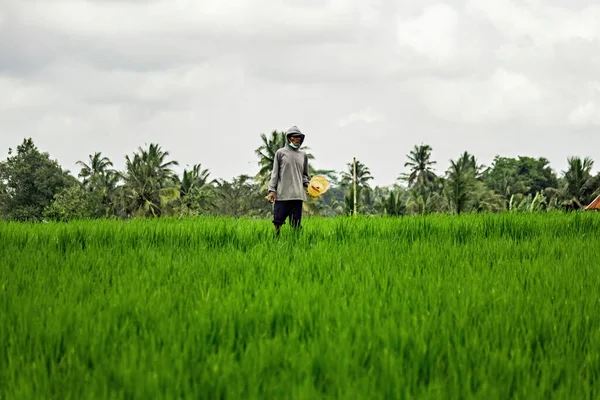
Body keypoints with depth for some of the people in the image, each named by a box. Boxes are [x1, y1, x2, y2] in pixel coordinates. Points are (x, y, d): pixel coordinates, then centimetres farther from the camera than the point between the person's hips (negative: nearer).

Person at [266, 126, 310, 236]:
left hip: (298, 195, 3)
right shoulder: (280, 153, 6)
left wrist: (308, 184, 1)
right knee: (278, 221, -5)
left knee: (296, 224, 0)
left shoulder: (303, 155, 16)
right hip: (282, 194, -3)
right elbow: (275, 173, 5)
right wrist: (272, 190, -5)